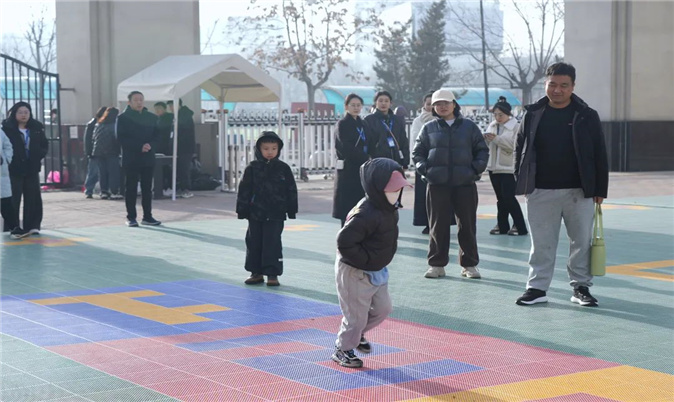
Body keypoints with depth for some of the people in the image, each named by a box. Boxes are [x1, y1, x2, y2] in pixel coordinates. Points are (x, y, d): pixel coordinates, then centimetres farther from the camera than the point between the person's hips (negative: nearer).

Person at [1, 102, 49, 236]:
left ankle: (32, 226, 12)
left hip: (32, 169, 4)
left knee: (33, 198, 5)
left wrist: (39, 154, -5)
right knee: (13, 199, -2)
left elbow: (44, 145, 12)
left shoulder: (36, 128, 8)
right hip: (14, 169, -4)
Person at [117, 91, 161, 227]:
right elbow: (121, 138, -9)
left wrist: (150, 145, -13)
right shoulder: (123, 118, -1)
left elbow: (156, 136, 9)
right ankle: (131, 217, 3)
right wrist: (140, 147, -17)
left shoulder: (151, 117, 11)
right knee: (131, 189, -2)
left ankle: (147, 216, 12)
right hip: (130, 159, -4)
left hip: (148, 158, 4)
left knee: (147, 188, 6)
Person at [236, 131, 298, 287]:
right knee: (254, 243, 8)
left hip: (275, 215, -2)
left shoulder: (283, 168, 1)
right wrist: (241, 210, 0)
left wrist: (292, 211, 4)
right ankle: (256, 272, 20)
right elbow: (244, 190, 2)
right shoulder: (252, 168, 0)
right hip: (256, 214, 2)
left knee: (272, 243, -3)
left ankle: (272, 273, 2)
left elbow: (291, 191, 5)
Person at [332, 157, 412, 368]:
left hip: (376, 271, 9)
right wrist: (365, 260, -23)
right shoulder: (366, 214, -30)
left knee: (382, 308, 17)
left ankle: (356, 334, 40)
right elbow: (344, 241, -32)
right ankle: (342, 349, 24)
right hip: (354, 272, -9)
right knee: (357, 314, 2)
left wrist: (378, 262, 11)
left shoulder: (388, 209, 1)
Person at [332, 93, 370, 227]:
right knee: (347, 205, -6)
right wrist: (366, 158, -13)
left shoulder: (363, 124, 17)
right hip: (348, 170, -6)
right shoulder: (342, 124, -2)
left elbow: (369, 145, 17)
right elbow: (346, 148, -11)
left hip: (363, 169, 6)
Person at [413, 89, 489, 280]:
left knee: (467, 225, 3)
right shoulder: (429, 128, 8)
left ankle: (469, 264, 12)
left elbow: (482, 150, 11)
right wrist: (424, 169, -4)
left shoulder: (469, 127, 7)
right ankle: (436, 264, 10)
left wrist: (477, 168, -4)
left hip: (465, 183, 0)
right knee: (438, 225, 3)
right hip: (437, 185, 0)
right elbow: (418, 152, 12)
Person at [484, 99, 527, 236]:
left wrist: (496, 138, -22)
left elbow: (514, 146, -19)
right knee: (500, 198, 12)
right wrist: (486, 139, -11)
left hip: (508, 168, -6)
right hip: (494, 166, 6)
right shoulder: (492, 126, 10)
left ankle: (519, 226, -1)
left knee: (509, 198, -9)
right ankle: (502, 225, 19)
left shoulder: (516, 127, -8)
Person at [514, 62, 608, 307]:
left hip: (579, 192, -1)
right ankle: (537, 288, 13)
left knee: (581, 241, 6)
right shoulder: (533, 115, 4)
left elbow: (599, 155, 1)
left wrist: (600, 189, -2)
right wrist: (522, 181, 4)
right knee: (541, 243, 6)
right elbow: (520, 148, 11)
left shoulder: (586, 116, -1)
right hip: (541, 192, 1)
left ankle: (581, 287, 17)